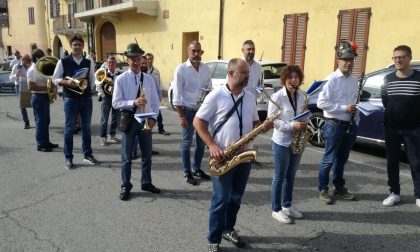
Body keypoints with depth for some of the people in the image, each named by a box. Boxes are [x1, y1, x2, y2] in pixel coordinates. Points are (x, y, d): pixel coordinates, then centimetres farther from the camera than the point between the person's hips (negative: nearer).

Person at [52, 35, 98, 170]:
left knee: (86, 127, 11)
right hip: (70, 99, -3)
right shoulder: (63, 61, -2)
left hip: (86, 98, 3)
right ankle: (68, 158, 12)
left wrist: (86, 86, -1)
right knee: (69, 128, 3)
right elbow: (55, 79, 0)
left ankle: (87, 154, 23)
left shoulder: (89, 62, 7)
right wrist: (67, 82, -17)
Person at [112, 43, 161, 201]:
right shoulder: (121, 79, -6)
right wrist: (133, 102, -24)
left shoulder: (149, 79, 3)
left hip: (145, 120, 3)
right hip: (128, 121, -3)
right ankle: (125, 187, 20)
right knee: (126, 157, 6)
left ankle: (146, 183, 29)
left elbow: (155, 101, 7)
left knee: (147, 154, 12)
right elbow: (116, 103, -10)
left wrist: (153, 117, -6)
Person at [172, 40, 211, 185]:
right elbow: (177, 95, -12)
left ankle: (197, 169, 30)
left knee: (202, 142, 13)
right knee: (187, 143, 6)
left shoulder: (206, 68, 4)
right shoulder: (181, 69, -10)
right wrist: (181, 116, -14)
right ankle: (187, 173, 19)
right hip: (188, 110, -5)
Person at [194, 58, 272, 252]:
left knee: (236, 198, 17)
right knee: (221, 199, 1)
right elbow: (198, 121, -8)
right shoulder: (216, 96, -8)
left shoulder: (250, 97, 9)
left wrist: (264, 127, -7)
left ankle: (228, 229, 37)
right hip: (223, 157, -5)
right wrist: (212, 145, -17)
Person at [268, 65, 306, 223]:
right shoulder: (277, 97, -12)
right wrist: (291, 125, -23)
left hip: (297, 141, 6)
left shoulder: (301, 97, 7)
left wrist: (304, 124, -3)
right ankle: (276, 210, 16)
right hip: (281, 142, -6)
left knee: (291, 176, 16)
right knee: (280, 177, 4)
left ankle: (287, 205, 31)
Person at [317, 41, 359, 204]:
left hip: (350, 125, 7)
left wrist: (356, 122, 11)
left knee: (342, 159, 17)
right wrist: (344, 108, -19)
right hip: (334, 125, -7)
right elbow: (321, 103, -18)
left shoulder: (354, 80, 11)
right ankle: (323, 190, 13)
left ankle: (339, 188, 29)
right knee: (329, 159, 0)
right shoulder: (332, 79, -11)